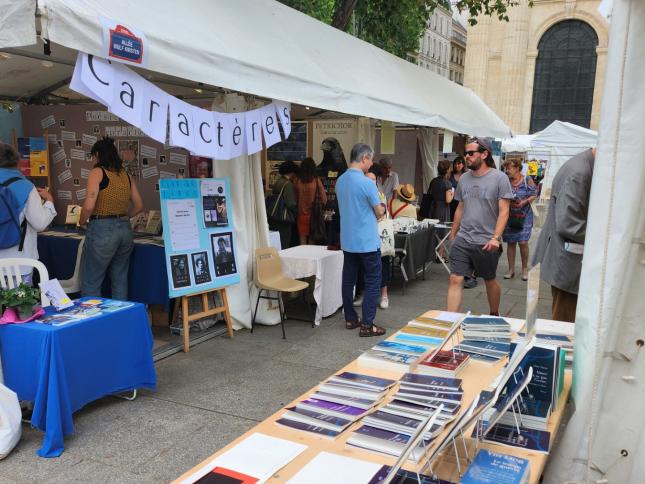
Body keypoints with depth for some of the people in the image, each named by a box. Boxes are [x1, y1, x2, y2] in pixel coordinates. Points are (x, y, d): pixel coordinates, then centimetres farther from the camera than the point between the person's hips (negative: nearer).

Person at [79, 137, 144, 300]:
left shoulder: (97, 172, -6)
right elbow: (139, 206, 11)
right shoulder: (126, 175, 10)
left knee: (91, 284, 5)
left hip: (102, 231, -6)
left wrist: (82, 221, 3)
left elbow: (89, 206, -15)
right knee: (120, 281, 14)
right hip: (125, 230, 6)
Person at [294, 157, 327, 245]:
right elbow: (324, 199, -6)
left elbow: (295, 198, 0)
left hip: (301, 214, 1)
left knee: (302, 240, 10)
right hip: (313, 215, -1)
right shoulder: (316, 180, -10)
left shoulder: (297, 181, -7)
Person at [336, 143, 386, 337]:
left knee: (348, 280, 12)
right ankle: (367, 325, 1)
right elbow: (380, 213, -7)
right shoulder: (367, 183, -18)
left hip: (347, 241, 7)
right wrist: (381, 208, 14)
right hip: (367, 241, -7)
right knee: (373, 281, 1)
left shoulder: (340, 181, 5)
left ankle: (350, 319, 22)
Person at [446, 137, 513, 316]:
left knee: (490, 281, 14)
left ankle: (494, 315, 36)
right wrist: (453, 233, 16)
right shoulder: (464, 178, 8)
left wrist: (496, 238, -19)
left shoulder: (499, 178, -6)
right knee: (455, 280, -4)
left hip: (486, 242, -4)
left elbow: (503, 212, -9)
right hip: (462, 240, 4)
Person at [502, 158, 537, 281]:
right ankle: (511, 269, 17)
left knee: (523, 242, -7)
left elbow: (533, 195, -1)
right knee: (510, 243, 6)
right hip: (509, 216, 2)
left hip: (524, 215, -2)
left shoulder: (527, 180, -2)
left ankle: (525, 269, 11)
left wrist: (524, 202, -16)